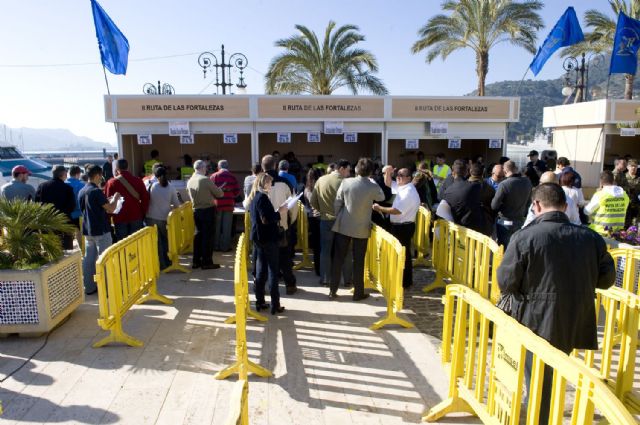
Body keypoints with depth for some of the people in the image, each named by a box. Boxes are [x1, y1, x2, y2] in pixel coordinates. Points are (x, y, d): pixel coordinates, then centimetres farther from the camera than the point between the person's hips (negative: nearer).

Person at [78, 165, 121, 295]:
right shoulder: (96, 191, -17)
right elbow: (111, 209, -17)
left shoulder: (81, 192, 9)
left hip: (87, 230, 8)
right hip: (101, 230, -8)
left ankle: (89, 287, 17)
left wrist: (107, 200, 20)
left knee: (88, 259, 11)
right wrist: (115, 198, 2)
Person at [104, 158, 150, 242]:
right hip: (136, 217, 1)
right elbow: (145, 198, -3)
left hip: (120, 219, -1)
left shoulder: (111, 183, -5)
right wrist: (143, 214, 7)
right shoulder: (138, 180, -2)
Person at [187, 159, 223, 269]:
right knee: (208, 235, 1)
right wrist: (218, 189, 13)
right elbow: (219, 194, -10)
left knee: (198, 234, 15)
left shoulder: (190, 181, 4)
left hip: (196, 210, 6)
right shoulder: (206, 180, -16)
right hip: (208, 210, -6)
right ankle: (206, 262, 5)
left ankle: (196, 261, 20)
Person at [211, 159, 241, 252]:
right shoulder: (232, 177, 0)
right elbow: (237, 191, -2)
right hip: (229, 204, 0)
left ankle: (216, 246, 16)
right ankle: (225, 247, 7)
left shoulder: (214, 176, -2)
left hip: (217, 204, 0)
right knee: (227, 227, 5)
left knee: (216, 226, 11)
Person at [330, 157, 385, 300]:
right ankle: (358, 293, 16)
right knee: (358, 261, 8)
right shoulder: (373, 187, -12)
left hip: (343, 226, 2)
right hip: (361, 229, -1)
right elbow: (382, 198, 10)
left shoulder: (346, 182, -8)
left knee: (338, 258, 9)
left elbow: (337, 203, -3)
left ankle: (333, 290, 16)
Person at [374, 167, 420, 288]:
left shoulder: (409, 192, -21)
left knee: (403, 255, 1)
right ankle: (405, 280, 29)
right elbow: (388, 183, 21)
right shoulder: (401, 187, 9)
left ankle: (405, 282, 13)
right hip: (399, 226, 10)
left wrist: (380, 208, -21)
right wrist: (388, 173, 1)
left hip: (404, 227, -10)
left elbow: (397, 210, -27)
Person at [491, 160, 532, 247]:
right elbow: (528, 202, 7)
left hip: (505, 222, -5)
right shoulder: (527, 182, -5)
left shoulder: (504, 184, -23)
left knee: (504, 248, 6)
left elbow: (494, 206, -19)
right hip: (520, 220, 5)